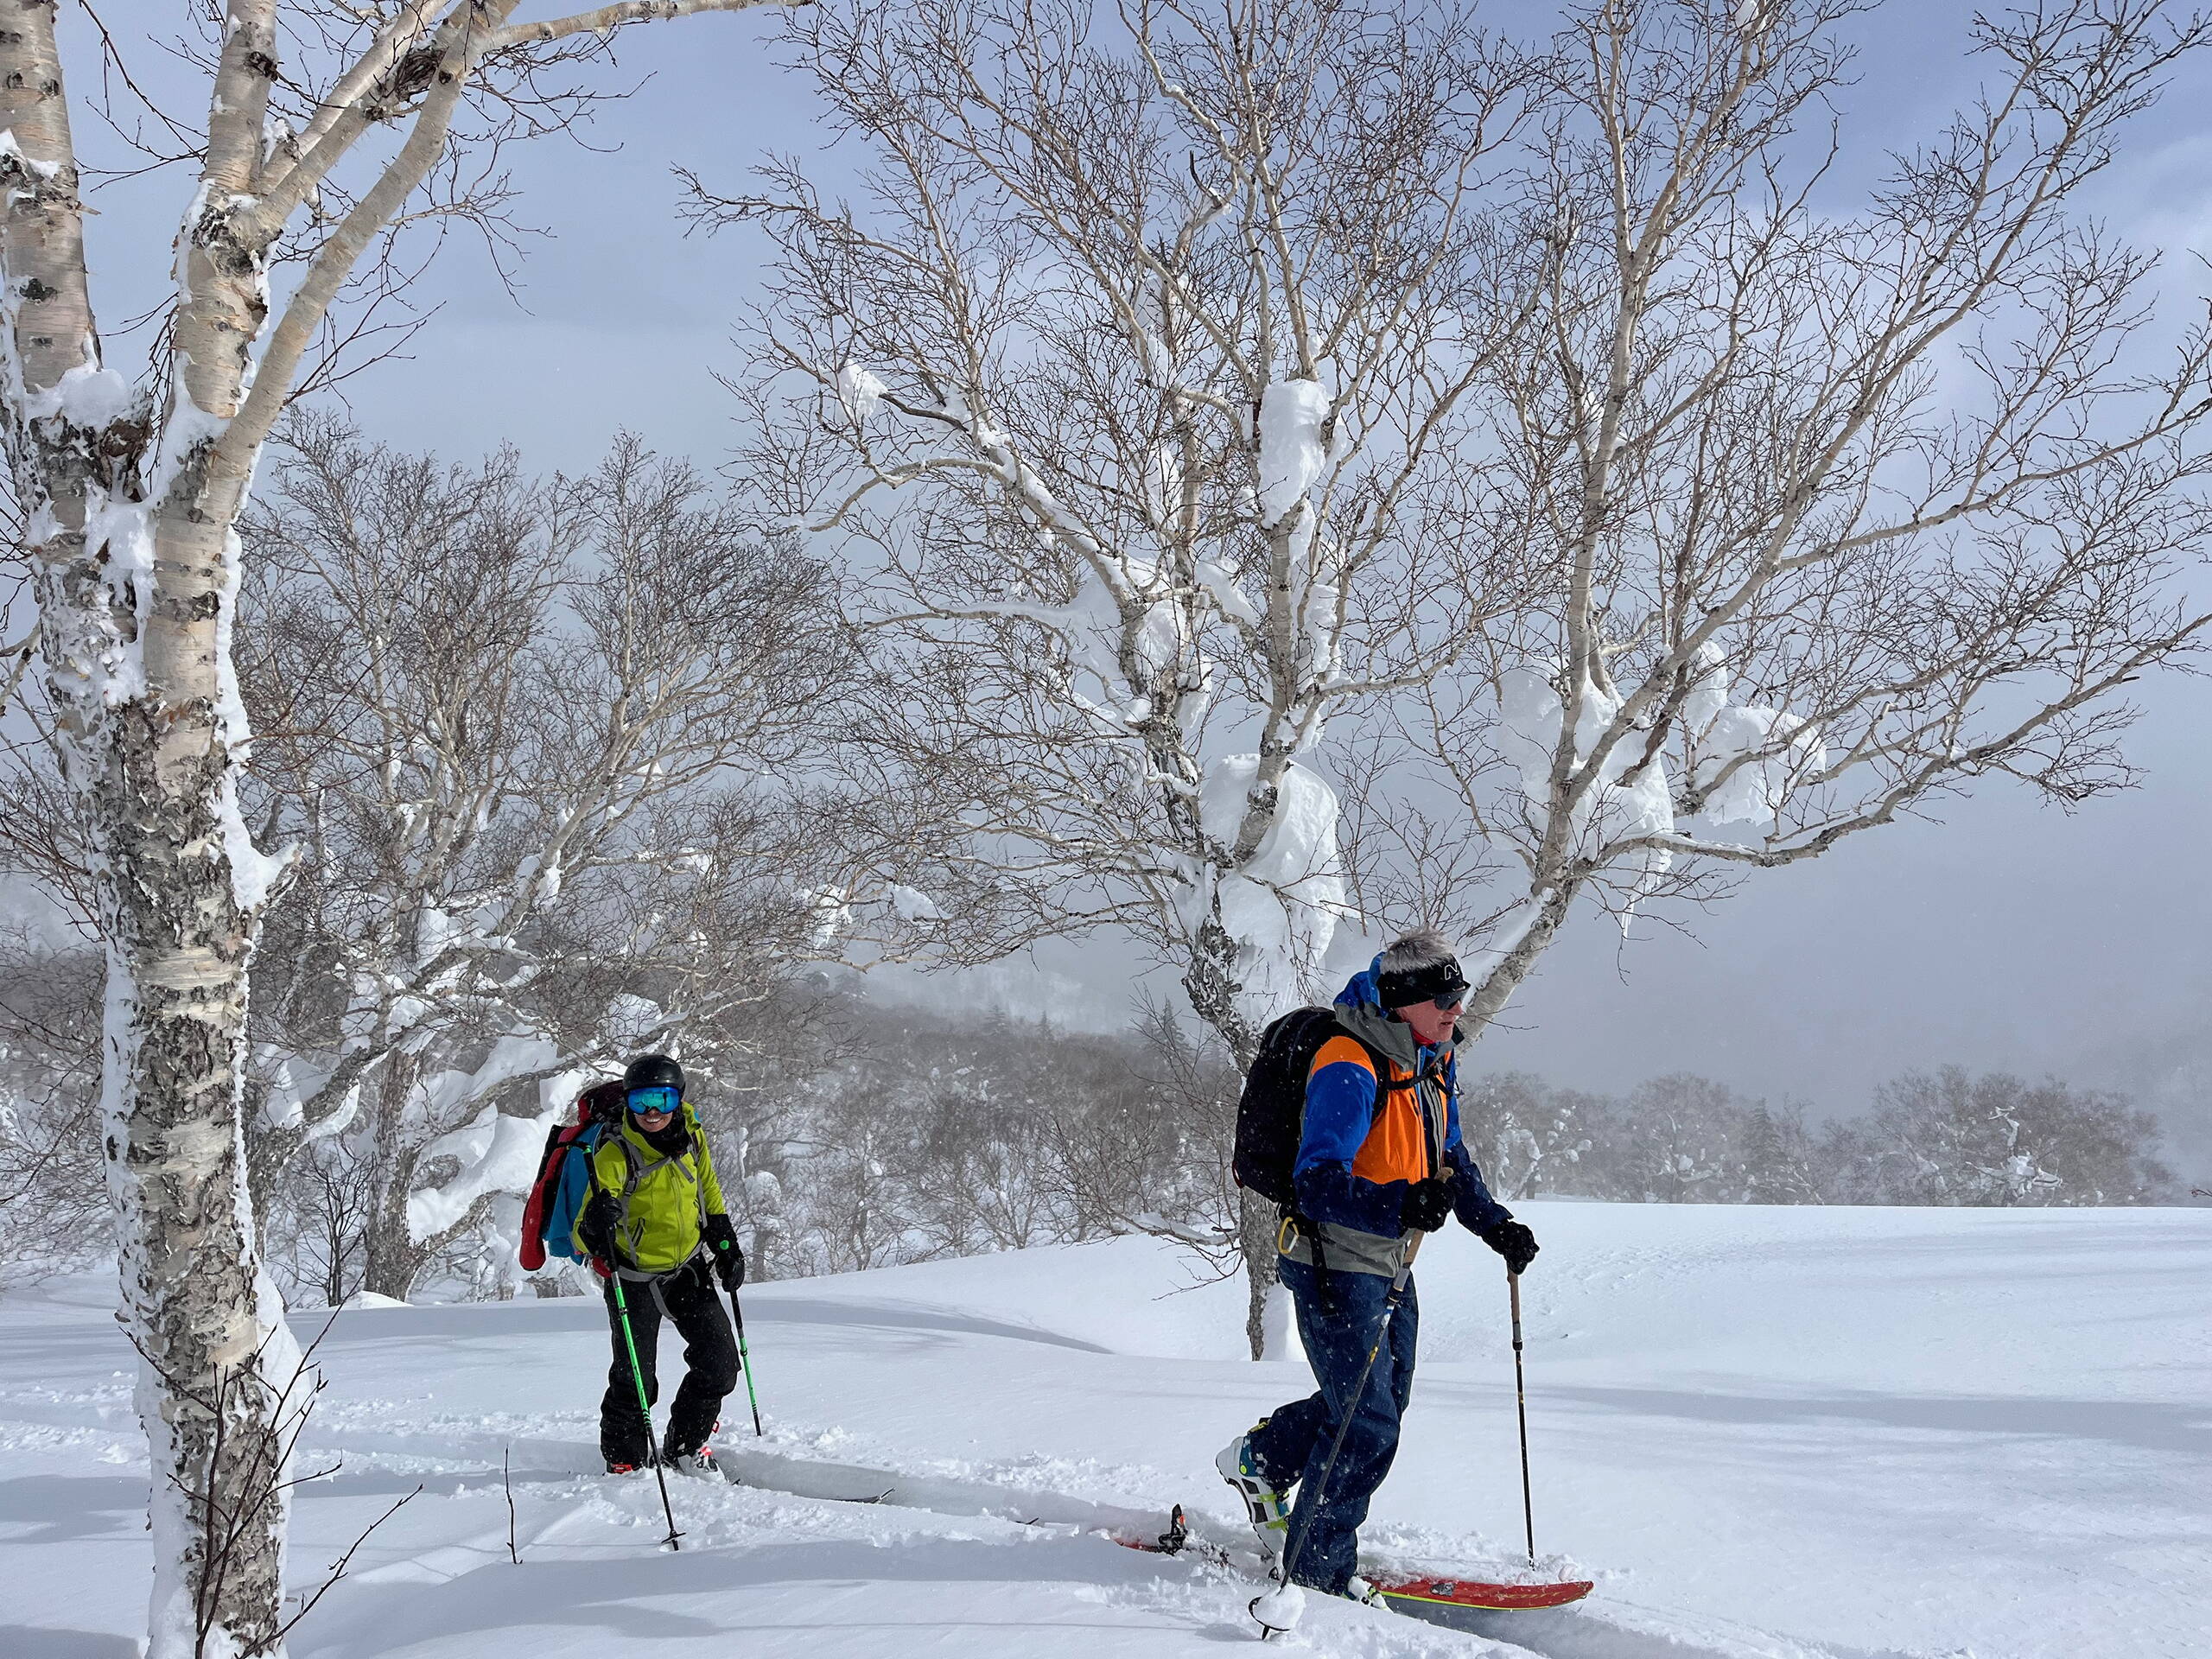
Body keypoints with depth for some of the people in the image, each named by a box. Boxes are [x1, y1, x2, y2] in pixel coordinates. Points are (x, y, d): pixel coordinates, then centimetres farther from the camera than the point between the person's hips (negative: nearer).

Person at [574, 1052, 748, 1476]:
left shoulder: (691, 1139, -6)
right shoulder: (615, 1155, -22)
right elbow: (584, 1233, -25)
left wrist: (726, 1246, 12)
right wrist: (594, 1227, -47)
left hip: (689, 1270, 5)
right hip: (635, 1278, -5)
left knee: (720, 1364, 1)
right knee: (635, 1382, -4)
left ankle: (685, 1447, 22)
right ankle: (625, 1461, 19)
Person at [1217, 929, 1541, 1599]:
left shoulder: (1434, 1061, 5)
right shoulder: (1349, 1068, -25)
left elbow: (1448, 1159, 19)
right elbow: (1319, 1185, -33)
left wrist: (1495, 1225, 6)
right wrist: (1401, 1207, -48)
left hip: (1390, 1263, 9)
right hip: (1334, 1262, -9)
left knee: (1384, 1400, 22)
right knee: (1369, 1425, -10)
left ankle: (1260, 1459, 44)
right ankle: (1315, 1572, 6)